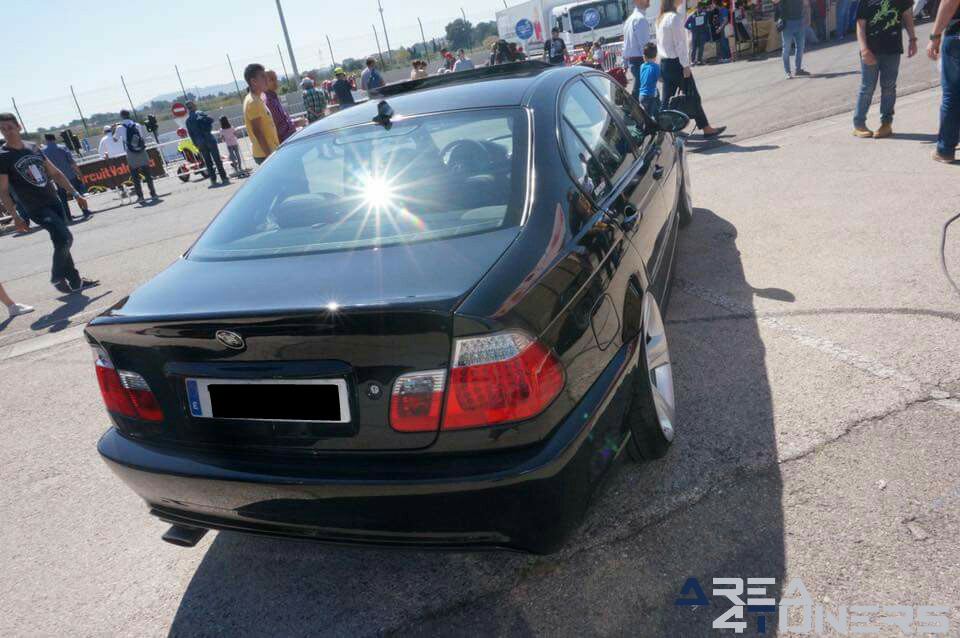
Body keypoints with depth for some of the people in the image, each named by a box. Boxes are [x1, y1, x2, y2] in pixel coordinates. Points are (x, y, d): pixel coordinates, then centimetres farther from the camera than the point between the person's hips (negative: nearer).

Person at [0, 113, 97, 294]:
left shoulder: (33, 148, 10)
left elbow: (55, 173, 15)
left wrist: (75, 194, 11)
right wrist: (15, 216, -16)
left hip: (53, 202, 6)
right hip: (35, 209, -6)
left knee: (61, 242, 11)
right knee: (64, 238, -20)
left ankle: (75, 282, 20)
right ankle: (57, 277, -2)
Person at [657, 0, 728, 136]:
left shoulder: (660, 19, 12)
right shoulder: (674, 18, -13)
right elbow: (680, 43, -16)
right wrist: (686, 65, -14)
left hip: (664, 63, 8)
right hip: (676, 63, -8)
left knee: (666, 99, 8)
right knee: (693, 97, 0)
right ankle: (706, 129, 8)